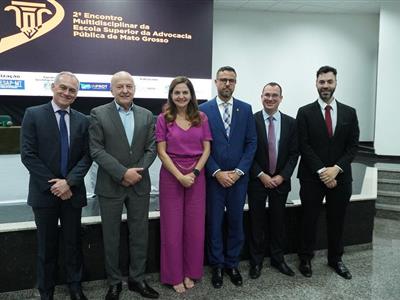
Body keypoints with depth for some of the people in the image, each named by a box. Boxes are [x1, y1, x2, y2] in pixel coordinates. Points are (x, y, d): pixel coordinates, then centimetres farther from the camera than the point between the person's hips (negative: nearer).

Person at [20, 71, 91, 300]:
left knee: (73, 243, 13)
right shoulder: (33, 114, -3)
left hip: (73, 191, 2)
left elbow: (87, 156, 0)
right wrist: (52, 184, -13)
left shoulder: (83, 120, 4)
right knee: (47, 245, 12)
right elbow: (28, 155, -8)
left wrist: (69, 182, -13)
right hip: (44, 192, -2)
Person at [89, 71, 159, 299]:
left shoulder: (146, 115, 6)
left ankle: (137, 279, 28)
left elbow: (151, 148, 3)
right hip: (110, 185, -2)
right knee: (111, 237, 10)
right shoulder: (98, 114, -3)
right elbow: (96, 150, -9)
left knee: (140, 235, 11)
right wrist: (122, 173, -17)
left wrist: (137, 171, -12)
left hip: (140, 185, 3)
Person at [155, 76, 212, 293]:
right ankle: (174, 275, 23)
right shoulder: (164, 118, -2)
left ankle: (190, 272, 27)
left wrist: (194, 173, -10)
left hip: (197, 175, 2)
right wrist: (180, 176, -14)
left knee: (195, 226, 8)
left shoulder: (201, 118, 4)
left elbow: (206, 149, 3)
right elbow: (162, 152, -6)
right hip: (171, 176, -2)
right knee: (172, 227, 6)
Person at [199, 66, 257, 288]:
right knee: (214, 223, 9)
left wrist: (239, 171, -8)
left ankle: (232, 264, 29)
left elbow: (251, 143, 2)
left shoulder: (246, 109, 4)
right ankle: (217, 265, 26)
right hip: (213, 177, -1)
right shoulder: (204, 110, -2)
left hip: (238, 177, 2)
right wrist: (217, 172, -12)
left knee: (236, 222, 12)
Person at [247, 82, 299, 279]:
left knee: (278, 221, 13)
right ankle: (256, 261, 22)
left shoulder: (290, 123, 3)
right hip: (257, 180, -2)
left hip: (280, 181, 3)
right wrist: (261, 175, -12)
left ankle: (278, 259, 29)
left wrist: (282, 176, -8)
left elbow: (294, 153, 2)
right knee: (257, 222, 7)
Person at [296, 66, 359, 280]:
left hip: (340, 177, 3)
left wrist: (336, 168, -13)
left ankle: (335, 259, 33)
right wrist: (321, 171, -15)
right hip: (312, 177, -2)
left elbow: (352, 146, 1)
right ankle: (306, 258, 26)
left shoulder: (349, 112, 6)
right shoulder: (305, 112, -2)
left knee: (337, 221, 14)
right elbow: (304, 146, -8)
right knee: (309, 220, 8)